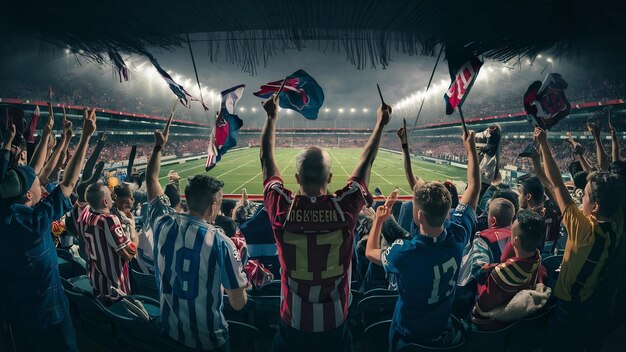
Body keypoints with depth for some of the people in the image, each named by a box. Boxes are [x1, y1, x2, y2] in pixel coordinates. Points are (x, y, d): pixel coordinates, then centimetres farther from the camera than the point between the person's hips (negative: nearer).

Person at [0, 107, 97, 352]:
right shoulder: (33, 221, -28)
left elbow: (32, 170, 0)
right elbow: (69, 182, -24)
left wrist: (46, 134, 5)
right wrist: (86, 137, -21)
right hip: (43, 311, -7)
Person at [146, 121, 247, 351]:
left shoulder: (163, 224, -12)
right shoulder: (221, 243, -24)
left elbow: (151, 180, 8)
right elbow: (238, 304, -17)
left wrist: (159, 146, 18)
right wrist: (237, 257, -3)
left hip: (170, 332, 5)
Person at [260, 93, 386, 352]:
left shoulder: (281, 209, -19)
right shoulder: (345, 208, -21)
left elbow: (266, 159, -3)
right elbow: (366, 162, -4)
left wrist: (272, 116, 9)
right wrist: (381, 124, 11)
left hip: (293, 325, 1)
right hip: (335, 325, 0)